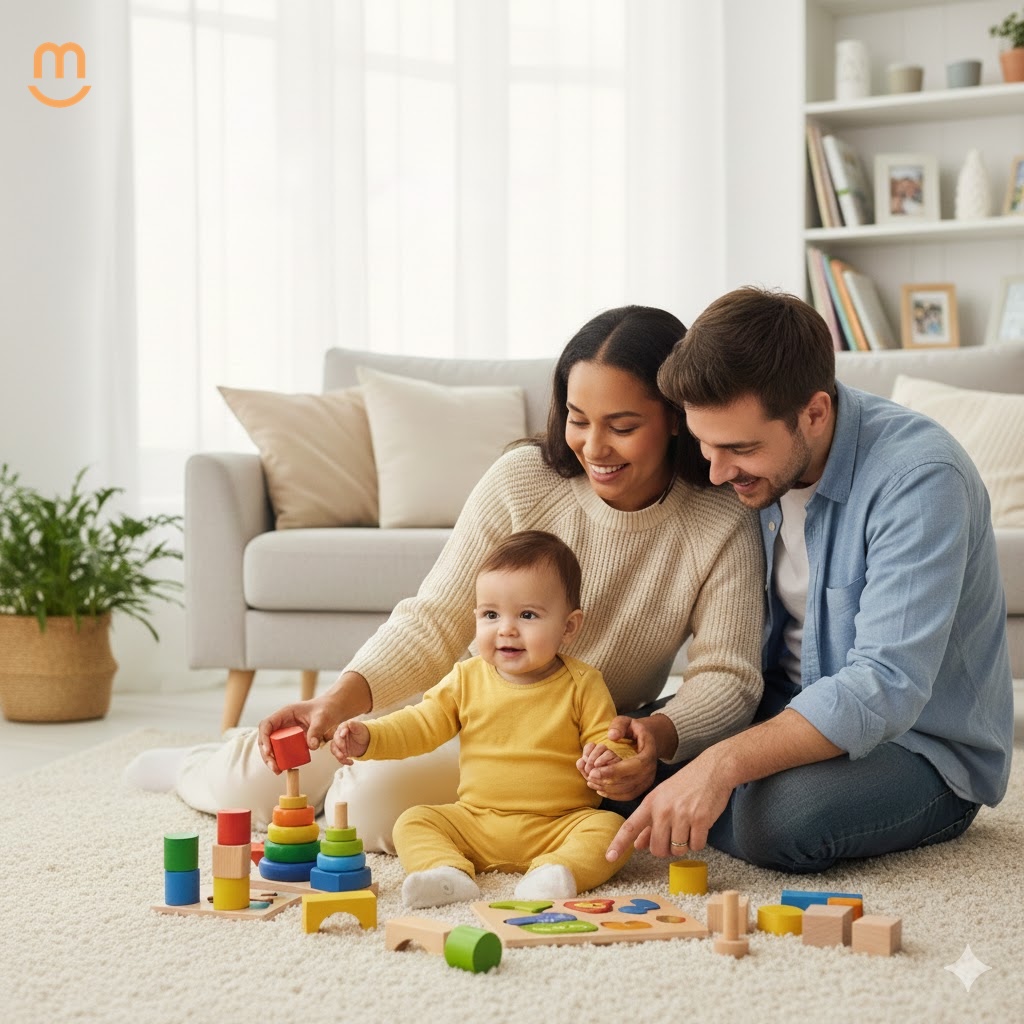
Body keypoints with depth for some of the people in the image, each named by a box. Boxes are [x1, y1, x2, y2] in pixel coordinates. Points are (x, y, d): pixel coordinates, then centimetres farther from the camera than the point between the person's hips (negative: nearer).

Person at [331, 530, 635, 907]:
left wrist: (610, 759, -25)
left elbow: (607, 741, 0)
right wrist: (368, 737, -9)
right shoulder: (467, 679, 5)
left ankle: (557, 871, -44)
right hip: (475, 824, 3)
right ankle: (449, 873, -37)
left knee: (610, 827, -27)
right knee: (412, 822, -14)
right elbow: (420, 726, 8)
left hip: (559, 827, -3)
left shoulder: (582, 685, -2)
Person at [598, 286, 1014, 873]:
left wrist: (723, 764, -43)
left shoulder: (919, 478, -27)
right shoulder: (755, 470, -3)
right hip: (792, 714, 6)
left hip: (923, 747, -6)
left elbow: (885, 688, -34)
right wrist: (657, 733, -14)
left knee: (778, 816, -34)